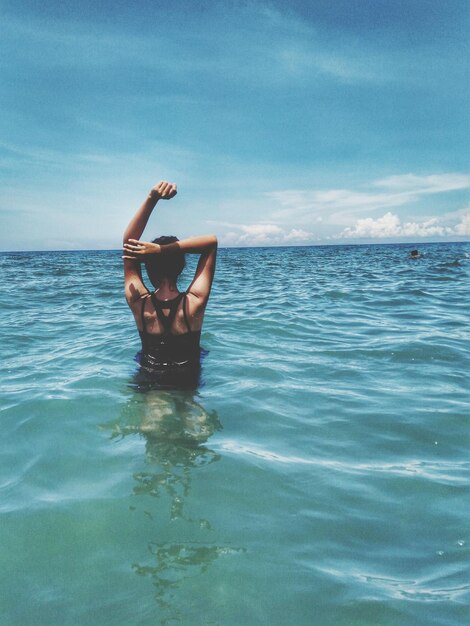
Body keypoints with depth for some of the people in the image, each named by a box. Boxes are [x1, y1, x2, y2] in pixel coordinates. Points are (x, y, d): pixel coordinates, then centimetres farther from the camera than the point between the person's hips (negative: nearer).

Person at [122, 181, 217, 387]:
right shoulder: (194, 303, -24)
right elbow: (212, 241, -17)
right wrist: (162, 249, -28)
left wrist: (152, 198, -29)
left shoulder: (139, 303, -22)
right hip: (189, 379, -2)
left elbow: (128, 243, -17)